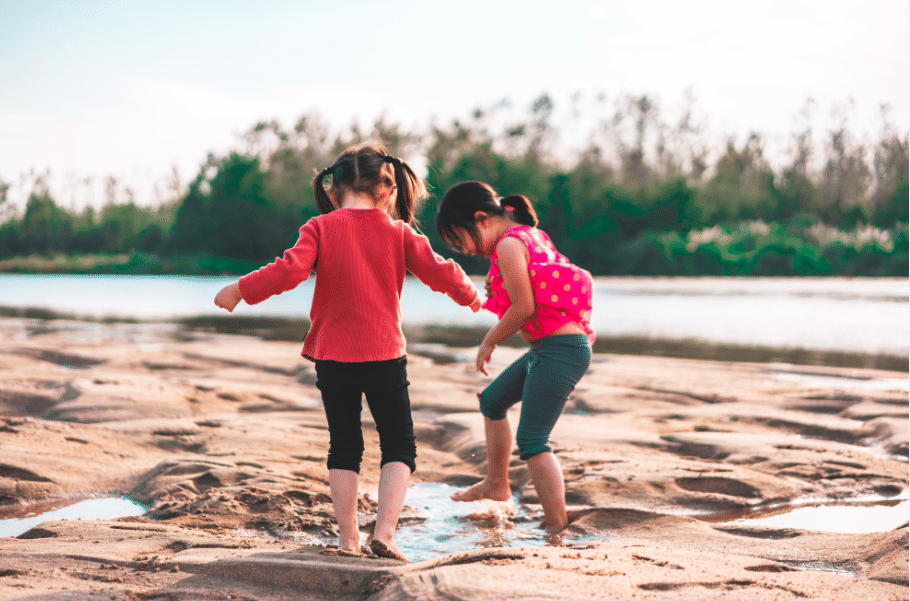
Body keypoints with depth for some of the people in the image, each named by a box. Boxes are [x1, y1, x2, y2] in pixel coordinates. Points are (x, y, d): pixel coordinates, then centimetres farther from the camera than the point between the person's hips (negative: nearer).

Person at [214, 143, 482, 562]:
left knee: (344, 447, 13)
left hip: (333, 357, 1)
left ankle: (348, 539, 13)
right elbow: (439, 272, 1)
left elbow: (290, 270, -16)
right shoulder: (398, 233, 0)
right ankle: (384, 532, -5)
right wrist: (469, 296, 21)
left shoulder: (321, 227, -4)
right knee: (399, 447, 10)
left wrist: (241, 290, -5)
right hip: (385, 355, 0)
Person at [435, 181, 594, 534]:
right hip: (547, 348, 11)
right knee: (492, 401, 26)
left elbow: (524, 307, -18)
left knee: (531, 441, -13)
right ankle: (496, 485, 40)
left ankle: (557, 526, -14)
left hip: (559, 349, -11)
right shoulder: (529, 234, 14)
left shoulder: (509, 245, -15)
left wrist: (488, 343, -4)